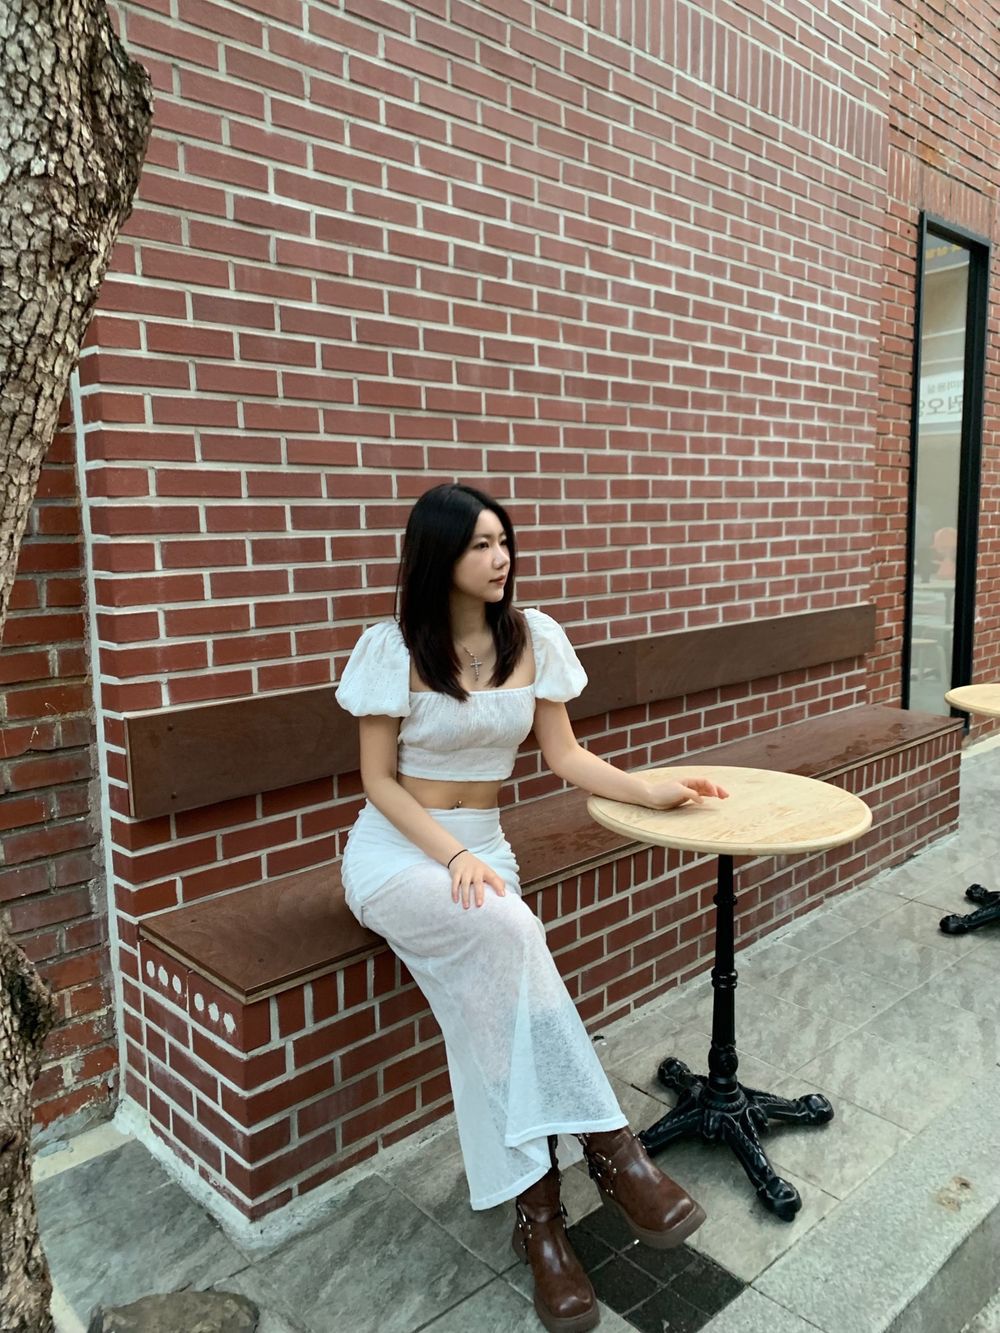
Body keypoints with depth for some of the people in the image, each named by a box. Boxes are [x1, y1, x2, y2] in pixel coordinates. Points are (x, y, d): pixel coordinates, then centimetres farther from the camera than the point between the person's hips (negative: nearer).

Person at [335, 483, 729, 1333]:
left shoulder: (534, 639, 0)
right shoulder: (394, 648, -11)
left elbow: (564, 756, 5)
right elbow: (380, 782, -7)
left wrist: (650, 791, -9)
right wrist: (453, 858, -20)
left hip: (483, 844, 3)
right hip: (395, 850, -3)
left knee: (490, 994, -25)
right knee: (506, 929, -33)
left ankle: (537, 1213, -11)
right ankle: (606, 1146, -21)